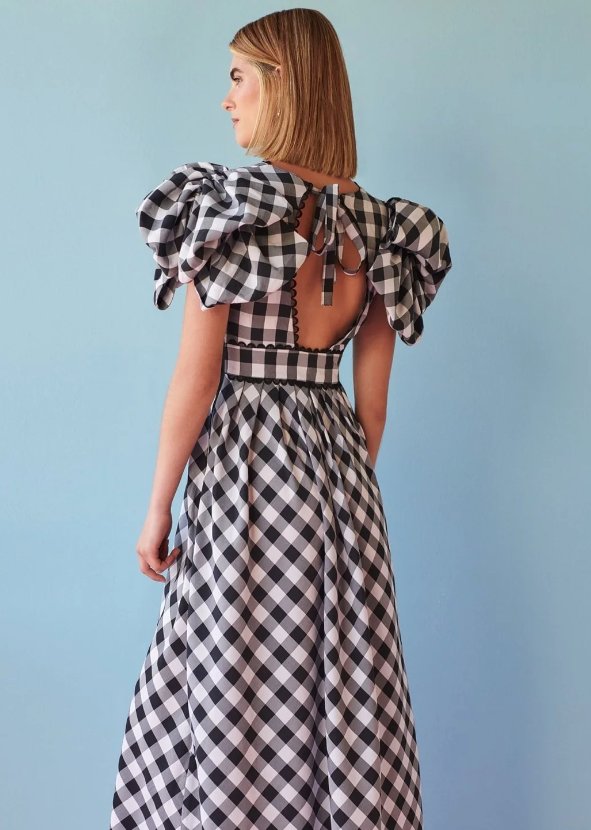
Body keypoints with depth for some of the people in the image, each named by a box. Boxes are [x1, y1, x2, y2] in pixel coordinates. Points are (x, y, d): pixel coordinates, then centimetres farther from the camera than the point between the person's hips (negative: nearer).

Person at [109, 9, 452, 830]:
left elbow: (196, 378, -12)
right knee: (348, 700, 13)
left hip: (243, 464, -5)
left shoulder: (223, 204, -11)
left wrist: (157, 509, -4)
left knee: (235, 704, 5)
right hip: (339, 468, 6)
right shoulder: (378, 225, 5)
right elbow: (374, 398, 7)